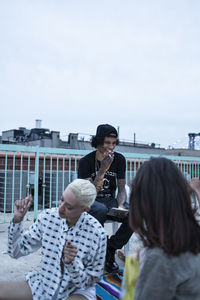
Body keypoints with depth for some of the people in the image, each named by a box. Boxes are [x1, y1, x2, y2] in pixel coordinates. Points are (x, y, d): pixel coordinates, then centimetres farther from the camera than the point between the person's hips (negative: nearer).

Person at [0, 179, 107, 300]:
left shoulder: (97, 234, -20)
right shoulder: (48, 217, -9)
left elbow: (90, 281, -10)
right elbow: (17, 252, -2)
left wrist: (72, 263, -29)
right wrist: (17, 220, -16)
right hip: (43, 285, 4)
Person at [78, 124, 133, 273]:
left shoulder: (119, 159, 0)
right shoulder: (86, 161, -11)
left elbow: (122, 189, 4)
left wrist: (120, 205, -17)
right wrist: (103, 169, -27)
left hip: (110, 200, 4)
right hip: (90, 202, -3)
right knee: (101, 209, -38)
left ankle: (110, 249, -6)